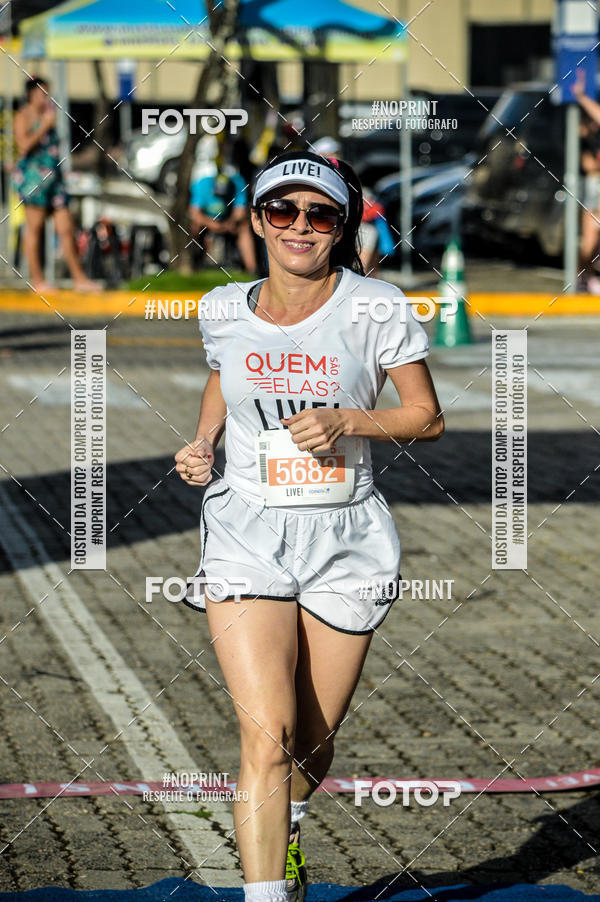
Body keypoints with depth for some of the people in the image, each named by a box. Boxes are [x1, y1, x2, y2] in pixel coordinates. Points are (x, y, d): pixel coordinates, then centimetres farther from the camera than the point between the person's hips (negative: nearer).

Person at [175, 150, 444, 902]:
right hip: (247, 533, 0)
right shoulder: (223, 310, 4)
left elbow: (427, 417, 0)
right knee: (267, 734, -16)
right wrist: (200, 445, 6)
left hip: (346, 538, 0)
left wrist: (346, 422, -16)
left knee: (313, 740, 10)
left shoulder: (375, 308, -4)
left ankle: (283, 836, 43)